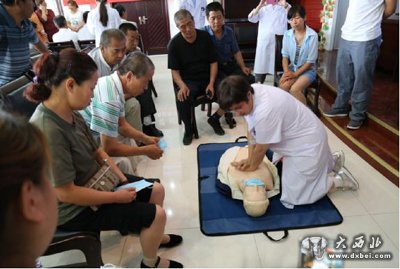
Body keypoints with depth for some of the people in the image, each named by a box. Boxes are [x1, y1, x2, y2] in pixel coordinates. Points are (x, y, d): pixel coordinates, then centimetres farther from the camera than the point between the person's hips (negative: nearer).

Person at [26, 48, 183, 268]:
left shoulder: (70, 113, -6)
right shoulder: (47, 131, -33)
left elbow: (96, 150, 5)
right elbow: (65, 193, -29)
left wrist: (122, 179, -3)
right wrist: (117, 197, -20)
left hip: (95, 180, 8)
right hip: (74, 209, -8)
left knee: (156, 190, 12)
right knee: (156, 214, -9)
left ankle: (153, 234, 39)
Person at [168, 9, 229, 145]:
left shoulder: (205, 36, -1)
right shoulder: (174, 43, -6)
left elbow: (213, 62, 2)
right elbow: (174, 70, -5)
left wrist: (211, 83, -12)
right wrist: (182, 86, -25)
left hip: (208, 78, 3)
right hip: (189, 81, -2)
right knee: (182, 100, -35)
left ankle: (214, 119, 10)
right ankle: (188, 129, -4)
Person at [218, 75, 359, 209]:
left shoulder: (265, 111, -37)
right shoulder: (249, 95, -12)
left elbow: (261, 149, -21)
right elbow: (251, 130, -1)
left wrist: (252, 167, -4)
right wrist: (249, 160, -2)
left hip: (307, 144, -9)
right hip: (294, 139, 9)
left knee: (293, 197, -5)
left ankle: (338, 180, 12)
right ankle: (331, 160, 38)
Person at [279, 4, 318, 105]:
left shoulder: (312, 35, -15)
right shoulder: (287, 35, -2)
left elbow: (310, 61, -13)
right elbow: (285, 56, 2)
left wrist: (295, 74, -18)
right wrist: (286, 71, -15)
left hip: (308, 69, -3)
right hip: (292, 67, 4)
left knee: (294, 89, -28)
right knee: (282, 86, -26)